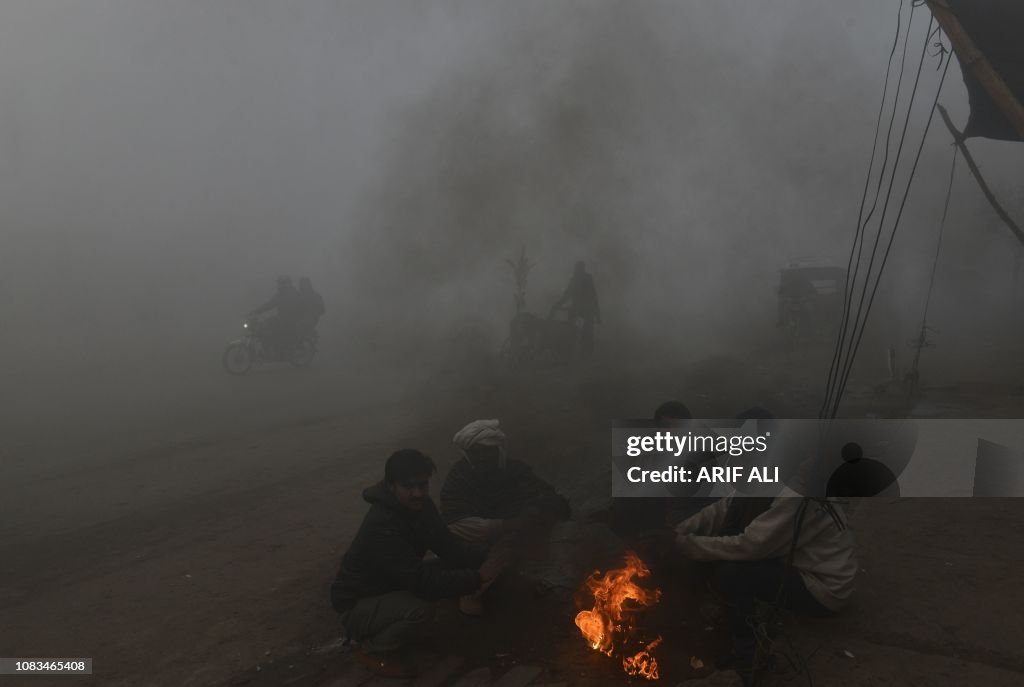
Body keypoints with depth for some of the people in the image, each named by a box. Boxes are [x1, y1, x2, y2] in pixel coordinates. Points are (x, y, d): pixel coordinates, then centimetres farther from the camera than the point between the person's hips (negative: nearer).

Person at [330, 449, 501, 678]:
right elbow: (422, 582, -36)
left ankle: (389, 628, 11)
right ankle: (375, 651, -2)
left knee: (450, 567, -5)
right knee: (420, 607, -32)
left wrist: (480, 563, -18)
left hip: (390, 587, 9)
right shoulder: (382, 525, -34)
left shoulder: (419, 505, -8)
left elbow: (446, 543, -2)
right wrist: (476, 578, -30)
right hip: (358, 605, -9)